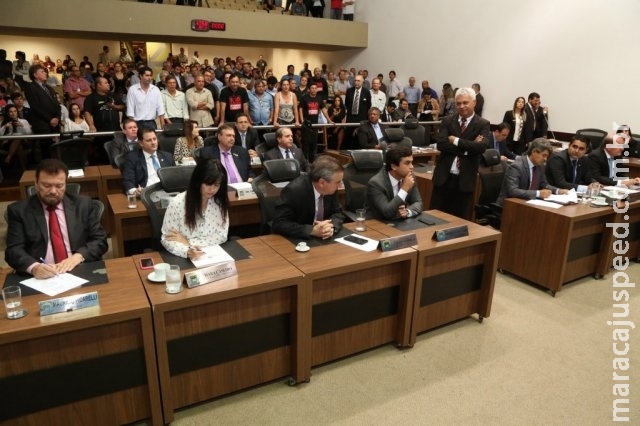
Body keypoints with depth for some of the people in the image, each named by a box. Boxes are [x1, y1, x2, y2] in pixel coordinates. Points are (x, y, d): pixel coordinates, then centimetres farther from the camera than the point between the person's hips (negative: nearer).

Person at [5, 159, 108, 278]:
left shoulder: (83, 204, 9)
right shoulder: (19, 210, 7)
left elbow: (100, 240, 6)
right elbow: (14, 250, -1)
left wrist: (79, 256, -13)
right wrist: (34, 267, -22)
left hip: (81, 273, 0)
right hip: (42, 277, 0)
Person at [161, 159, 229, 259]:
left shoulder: (220, 202, -2)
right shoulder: (177, 203, -12)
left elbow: (222, 236, -3)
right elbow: (167, 239, -9)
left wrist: (188, 242, -11)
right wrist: (187, 251, -28)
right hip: (183, 259, -1)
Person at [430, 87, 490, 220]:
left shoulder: (482, 124, 1)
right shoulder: (447, 121, 6)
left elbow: (481, 147, -17)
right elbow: (441, 144, -10)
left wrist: (456, 141, -12)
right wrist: (467, 147, -14)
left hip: (465, 180, -1)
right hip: (444, 177, 2)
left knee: (461, 219, 8)